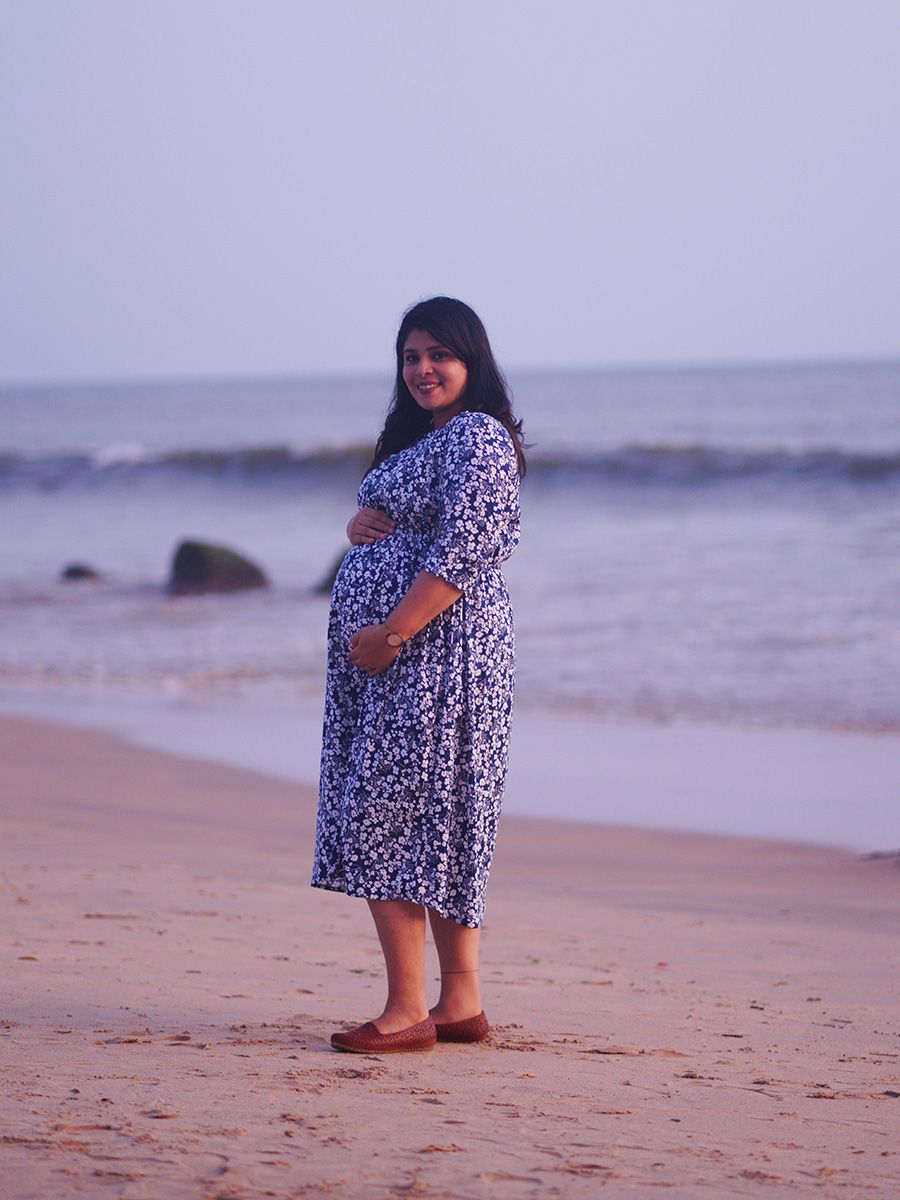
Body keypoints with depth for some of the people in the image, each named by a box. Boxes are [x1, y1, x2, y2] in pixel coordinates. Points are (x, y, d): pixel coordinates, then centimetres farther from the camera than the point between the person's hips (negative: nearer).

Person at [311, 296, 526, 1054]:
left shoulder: (478, 439, -11)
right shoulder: (416, 438, 20)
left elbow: (460, 555, -20)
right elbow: (386, 525, 26)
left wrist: (391, 633, -22)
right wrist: (359, 524, 2)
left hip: (438, 653, -10)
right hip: (399, 660, 10)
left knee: (387, 819, -12)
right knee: (436, 827, 10)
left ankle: (407, 1011, -11)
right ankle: (461, 1003, 13)